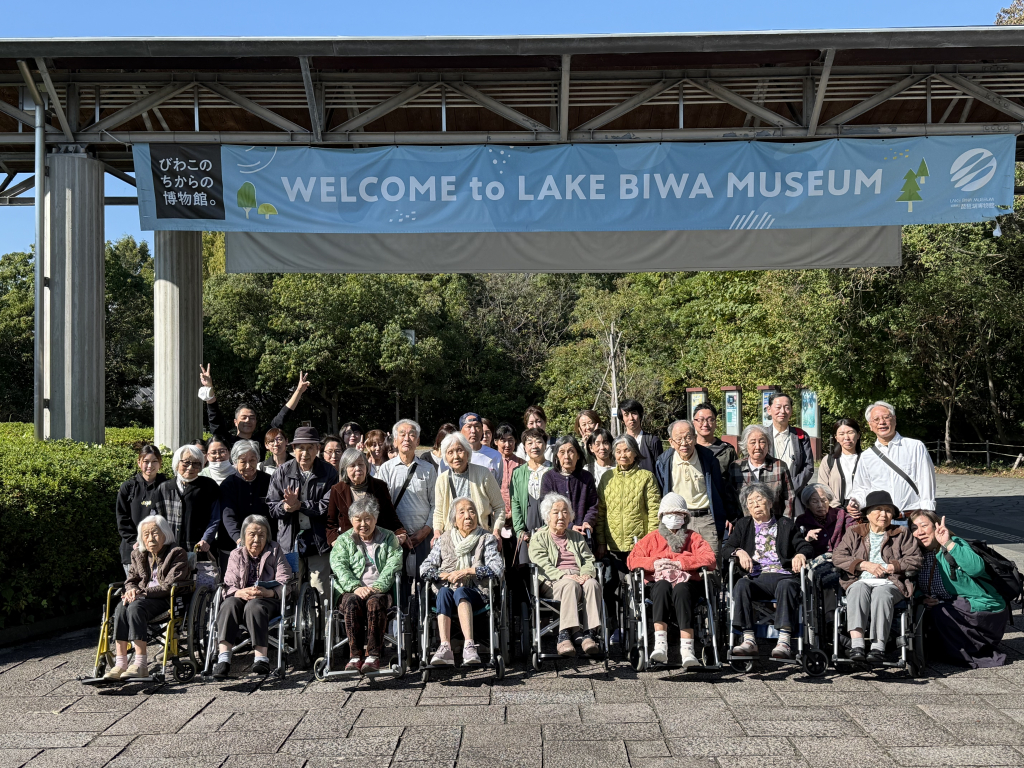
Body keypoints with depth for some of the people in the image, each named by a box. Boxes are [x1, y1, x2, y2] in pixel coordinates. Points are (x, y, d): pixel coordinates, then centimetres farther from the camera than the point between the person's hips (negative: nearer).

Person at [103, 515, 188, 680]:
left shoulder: (177, 554, -3)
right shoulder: (138, 554, 17)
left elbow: (169, 586, -11)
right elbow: (131, 579, 19)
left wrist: (143, 592, -19)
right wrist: (132, 590, -7)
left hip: (167, 601, -6)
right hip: (143, 597, 6)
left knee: (135, 607, -34)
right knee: (121, 608, -29)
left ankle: (141, 664, -39)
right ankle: (120, 664, -33)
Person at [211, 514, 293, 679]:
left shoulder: (275, 551, 11)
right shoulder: (236, 555, 16)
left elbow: (285, 583, -2)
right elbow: (229, 587, 2)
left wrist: (268, 592, -24)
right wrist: (241, 592, -23)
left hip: (269, 600, -2)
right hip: (241, 598, 2)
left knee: (254, 606, -35)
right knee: (229, 605, -31)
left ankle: (261, 659, -44)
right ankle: (223, 659, -43)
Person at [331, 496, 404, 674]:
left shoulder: (388, 538, 16)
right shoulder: (343, 540, 18)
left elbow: (392, 566, 2)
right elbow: (339, 567, 1)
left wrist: (377, 587, -15)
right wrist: (356, 587, -17)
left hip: (380, 590, -1)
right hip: (352, 591, 1)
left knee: (375, 602, -34)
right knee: (351, 602, -33)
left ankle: (373, 656, -36)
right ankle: (355, 656, -34)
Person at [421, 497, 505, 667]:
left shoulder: (486, 539, 10)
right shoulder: (443, 540, 16)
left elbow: (498, 567, -6)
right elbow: (424, 569, 7)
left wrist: (466, 571, -12)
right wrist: (447, 575, -11)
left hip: (475, 595, -2)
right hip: (447, 593, 2)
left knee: (460, 591, -35)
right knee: (444, 591, -33)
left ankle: (469, 646, -51)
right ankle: (445, 648, -47)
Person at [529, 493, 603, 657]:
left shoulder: (576, 537, 29)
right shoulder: (539, 538, 15)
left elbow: (589, 560, 17)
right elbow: (542, 565, -2)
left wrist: (586, 573, -9)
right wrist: (565, 575, -19)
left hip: (578, 578, 3)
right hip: (551, 583, -3)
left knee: (592, 584, -32)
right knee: (570, 585, -38)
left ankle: (591, 633, -43)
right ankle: (576, 634, -45)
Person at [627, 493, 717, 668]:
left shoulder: (694, 537, 24)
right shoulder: (652, 538, 26)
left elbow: (710, 559, 5)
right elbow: (631, 560, 13)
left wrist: (681, 563, -6)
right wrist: (653, 563, -7)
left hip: (687, 582, 0)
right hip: (659, 583, 0)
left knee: (681, 590, -38)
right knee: (663, 586, -38)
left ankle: (687, 651, -51)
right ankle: (660, 646, -51)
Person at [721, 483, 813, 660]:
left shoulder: (786, 524, 21)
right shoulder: (743, 525, 25)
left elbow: (805, 546, 12)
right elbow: (725, 550, 15)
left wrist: (800, 554, -11)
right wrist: (739, 552, -6)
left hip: (783, 575, -1)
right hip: (756, 577, 1)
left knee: (786, 585, -37)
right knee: (741, 584, -33)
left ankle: (784, 641, -44)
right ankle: (749, 640, -37)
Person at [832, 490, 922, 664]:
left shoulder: (902, 534, 20)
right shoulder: (854, 533, 20)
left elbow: (916, 560, 8)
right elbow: (837, 557, 8)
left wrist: (889, 567, -5)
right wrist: (865, 565, -5)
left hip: (890, 583, 0)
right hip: (860, 581, 1)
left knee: (881, 593, -37)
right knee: (859, 590, -36)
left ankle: (878, 647, -45)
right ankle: (857, 645, -49)